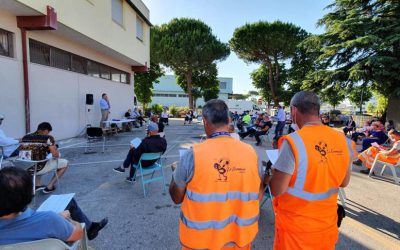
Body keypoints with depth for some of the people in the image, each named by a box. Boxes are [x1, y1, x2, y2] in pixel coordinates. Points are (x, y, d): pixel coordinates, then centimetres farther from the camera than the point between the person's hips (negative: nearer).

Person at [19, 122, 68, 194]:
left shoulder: (25, 137, 11)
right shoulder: (48, 138, -7)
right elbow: (55, 155, -12)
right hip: (38, 168, -7)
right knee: (65, 163, 12)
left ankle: (37, 185, 31)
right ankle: (49, 187, 13)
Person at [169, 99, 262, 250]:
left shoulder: (192, 155, -21)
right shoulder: (251, 153, -13)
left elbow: (176, 197, -7)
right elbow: (258, 196, 0)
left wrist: (176, 173, 10)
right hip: (241, 236, 2)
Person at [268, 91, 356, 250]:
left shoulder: (293, 142, -25)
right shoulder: (343, 141, -6)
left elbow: (277, 190, -21)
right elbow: (343, 182, 7)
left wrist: (273, 171, -4)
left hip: (296, 227, -5)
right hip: (328, 224, 5)